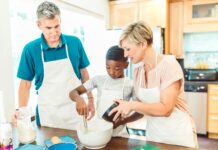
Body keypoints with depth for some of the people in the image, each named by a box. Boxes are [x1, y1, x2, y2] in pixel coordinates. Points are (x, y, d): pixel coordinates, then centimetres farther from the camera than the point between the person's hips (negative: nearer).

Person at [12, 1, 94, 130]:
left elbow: (84, 73, 5)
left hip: (75, 109, 1)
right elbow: (25, 83, -1)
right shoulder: (30, 49, -8)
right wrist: (22, 110, -13)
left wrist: (90, 99, 4)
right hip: (48, 112, 0)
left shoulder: (75, 43, -6)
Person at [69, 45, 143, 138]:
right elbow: (73, 92, -3)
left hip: (119, 135, -1)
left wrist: (121, 121, -16)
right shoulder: (99, 79, -3)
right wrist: (79, 99, -25)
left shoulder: (131, 85, -8)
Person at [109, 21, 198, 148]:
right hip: (153, 133, 6)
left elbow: (165, 108, -25)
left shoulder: (169, 64, -19)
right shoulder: (138, 71, -1)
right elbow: (142, 107, 4)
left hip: (178, 134, -5)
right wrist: (121, 120, -10)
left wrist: (132, 105, -26)